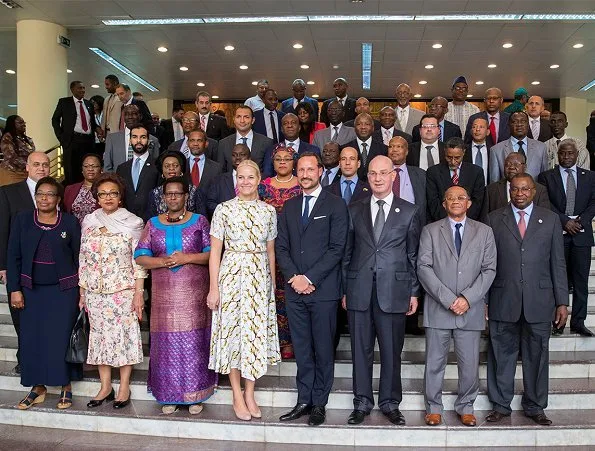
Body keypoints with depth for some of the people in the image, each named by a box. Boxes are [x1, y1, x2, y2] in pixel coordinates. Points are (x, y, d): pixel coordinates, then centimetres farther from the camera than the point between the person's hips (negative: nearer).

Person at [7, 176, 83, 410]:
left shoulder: (70, 222, -2)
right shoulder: (22, 220, 3)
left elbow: (79, 258, 0)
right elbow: (14, 257, 3)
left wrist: (82, 291, -3)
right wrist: (14, 289, -2)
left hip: (63, 289, -2)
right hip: (31, 290, 2)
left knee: (62, 337, 1)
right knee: (31, 338, 5)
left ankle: (65, 386, 16)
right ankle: (38, 388, 19)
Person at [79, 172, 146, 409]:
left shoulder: (132, 223, -3)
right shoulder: (89, 222, 7)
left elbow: (139, 261, -5)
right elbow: (83, 259, 10)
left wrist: (139, 293, -9)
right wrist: (82, 291, 7)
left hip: (124, 290, -3)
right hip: (95, 291, 4)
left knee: (125, 334, 2)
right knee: (100, 334, 8)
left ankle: (124, 386, 14)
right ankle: (105, 386, 20)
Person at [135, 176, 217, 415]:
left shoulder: (199, 221, 5)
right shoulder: (153, 224, 11)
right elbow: (140, 256, 4)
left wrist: (187, 258, -15)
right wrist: (163, 261, -13)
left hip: (194, 294, -2)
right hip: (164, 295, 2)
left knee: (193, 342, 0)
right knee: (166, 343, 3)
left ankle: (195, 395, 12)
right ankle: (169, 396, 16)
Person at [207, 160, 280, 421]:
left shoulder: (269, 211, 6)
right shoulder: (224, 209, -2)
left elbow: (270, 251, 11)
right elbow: (215, 252, -2)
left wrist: (273, 284, 10)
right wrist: (213, 288, -6)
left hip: (260, 278, 2)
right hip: (231, 276, -2)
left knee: (256, 332, 5)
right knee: (232, 332, 3)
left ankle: (250, 394, 18)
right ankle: (237, 397, 16)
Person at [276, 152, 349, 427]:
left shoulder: (335, 206, -1)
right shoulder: (289, 207, 14)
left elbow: (337, 248, -9)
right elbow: (281, 247, 10)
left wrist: (310, 278, -13)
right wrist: (293, 277, -5)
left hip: (323, 289, -4)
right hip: (294, 290, 4)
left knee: (323, 349, 4)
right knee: (301, 350, 10)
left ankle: (319, 403, 15)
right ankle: (304, 401, 19)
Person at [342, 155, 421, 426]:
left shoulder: (409, 212, 5)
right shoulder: (354, 210, 10)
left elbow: (414, 255, 5)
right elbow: (347, 253, 10)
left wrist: (414, 292, 2)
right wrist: (344, 289, 7)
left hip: (393, 292, -1)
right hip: (359, 292, 2)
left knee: (392, 352, 7)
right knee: (361, 351, 8)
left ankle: (390, 403, 22)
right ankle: (362, 404, 21)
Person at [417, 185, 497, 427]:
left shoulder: (484, 232, 9)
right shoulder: (430, 231, 5)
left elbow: (489, 270, 2)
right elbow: (424, 267, -4)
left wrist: (467, 298, -11)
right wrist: (448, 298, -13)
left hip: (471, 309, 1)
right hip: (438, 308, -1)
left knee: (470, 364, 6)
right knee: (435, 362, 7)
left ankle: (465, 407, 25)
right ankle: (433, 407, 22)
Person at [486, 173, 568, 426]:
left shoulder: (550, 220, 7)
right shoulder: (494, 219, 4)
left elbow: (558, 263, 6)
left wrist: (562, 302, 2)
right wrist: (483, 298, -2)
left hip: (539, 301, 1)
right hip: (503, 301, -1)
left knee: (536, 355, 9)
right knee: (502, 355, 7)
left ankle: (535, 406, 25)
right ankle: (501, 405, 22)